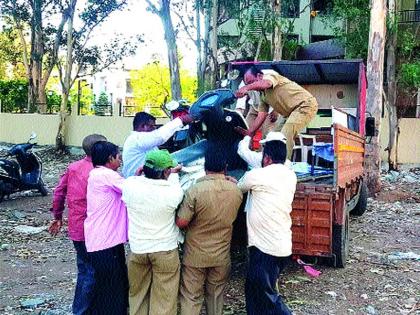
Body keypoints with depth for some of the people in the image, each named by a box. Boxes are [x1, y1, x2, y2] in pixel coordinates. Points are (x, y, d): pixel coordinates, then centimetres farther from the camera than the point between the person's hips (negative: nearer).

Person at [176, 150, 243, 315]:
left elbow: (181, 222, -18)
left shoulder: (195, 190, -20)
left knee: (191, 297, 8)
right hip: (222, 256, 3)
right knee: (216, 295, 19)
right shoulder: (236, 191, -7)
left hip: (195, 255, -3)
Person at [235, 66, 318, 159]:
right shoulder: (264, 96, 15)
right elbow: (261, 116, 7)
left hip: (306, 104, -10)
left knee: (286, 135, -19)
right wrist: (249, 132, -3)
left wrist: (246, 88, -52)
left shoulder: (270, 75, -9)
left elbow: (266, 83, -35)